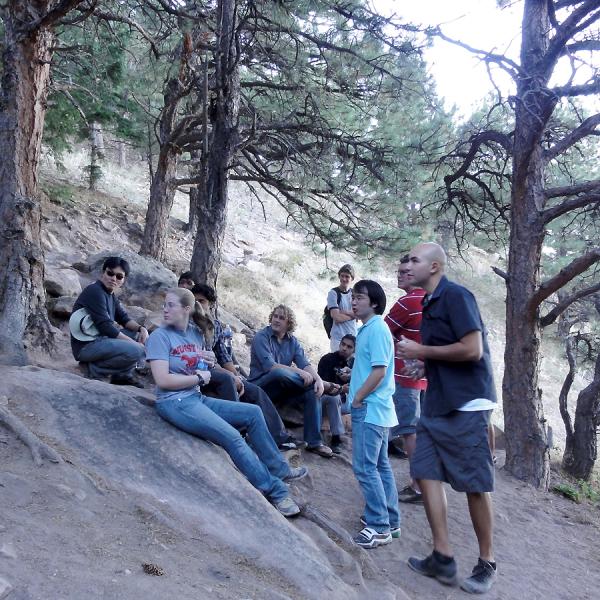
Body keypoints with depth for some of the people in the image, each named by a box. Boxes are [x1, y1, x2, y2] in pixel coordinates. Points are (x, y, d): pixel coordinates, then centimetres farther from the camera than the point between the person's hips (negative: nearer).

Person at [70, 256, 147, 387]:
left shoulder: (110, 295, 13)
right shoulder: (94, 291, -16)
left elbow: (124, 318, 14)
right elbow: (105, 326, -22)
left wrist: (141, 328, -7)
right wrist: (134, 343, -19)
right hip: (86, 346, -10)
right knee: (136, 351, -26)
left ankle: (122, 375, 9)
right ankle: (95, 369, -9)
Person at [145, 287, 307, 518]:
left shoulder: (196, 333, 8)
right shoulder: (160, 336, -11)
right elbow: (162, 380, -19)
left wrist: (202, 373, -4)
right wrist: (199, 378, -9)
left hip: (197, 398, 8)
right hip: (175, 403, -7)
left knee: (253, 413, 2)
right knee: (232, 437, -20)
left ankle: (278, 470, 12)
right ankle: (276, 492, -12)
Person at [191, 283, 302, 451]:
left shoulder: (217, 325, 9)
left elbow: (224, 357, 10)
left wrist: (237, 377, -8)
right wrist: (232, 376, -19)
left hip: (214, 371, 7)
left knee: (256, 392, -3)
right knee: (226, 378, -35)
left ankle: (279, 437, -1)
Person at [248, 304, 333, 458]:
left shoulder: (292, 341, 8)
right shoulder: (261, 337, -9)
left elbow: (305, 364, -3)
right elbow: (269, 366, -22)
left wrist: (318, 379, -25)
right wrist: (299, 372, -27)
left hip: (283, 388, 6)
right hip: (261, 386, -6)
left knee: (313, 392, -17)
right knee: (279, 372, -37)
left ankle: (314, 442, -13)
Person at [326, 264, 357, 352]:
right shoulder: (333, 293, -6)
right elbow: (337, 317, -14)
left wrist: (344, 312, -13)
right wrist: (353, 314, -2)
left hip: (354, 336, 4)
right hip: (338, 338, -4)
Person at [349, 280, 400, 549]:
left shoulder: (376, 329, -15)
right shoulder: (367, 329, 14)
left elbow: (379, 371, -21)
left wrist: (357, 398, -13)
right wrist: (357, 396, 13)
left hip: (370, 408, -10)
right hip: (374, 409, 10)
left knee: (365, 467, -6)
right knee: (380, 465, 15)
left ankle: (379, 526, 2)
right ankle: (390, 521, 24)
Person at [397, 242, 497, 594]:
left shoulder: (456, 296, -13)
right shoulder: (430, 303, 14)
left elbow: (472, 350, -21)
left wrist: (422, 351, -14)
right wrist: (418, 354, 4)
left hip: (466, 404, -9)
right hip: (437, 404, 9)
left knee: (475, 485, 2)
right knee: (426, 473, 5)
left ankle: (487, 564, 19)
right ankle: (443, 558, 14)